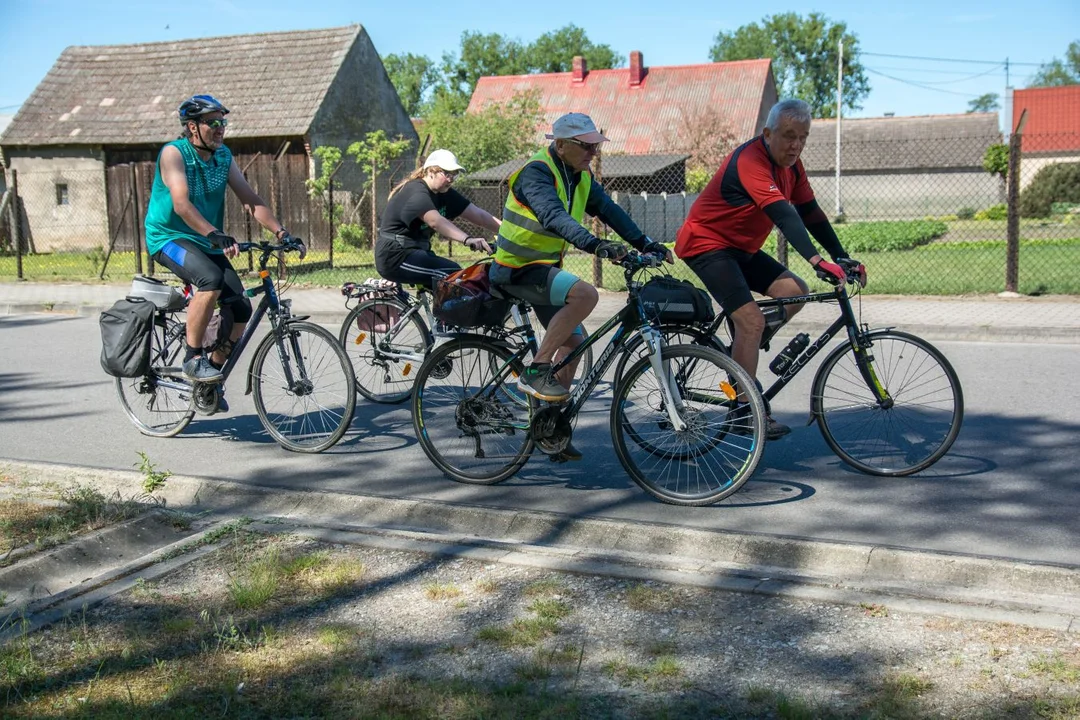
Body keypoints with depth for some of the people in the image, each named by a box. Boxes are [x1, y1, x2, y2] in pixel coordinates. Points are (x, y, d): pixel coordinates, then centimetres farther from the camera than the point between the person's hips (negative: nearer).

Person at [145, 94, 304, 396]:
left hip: (208, 244, 6)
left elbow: (250, 199, -1)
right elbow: (181, 204, -29)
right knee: (212, 278, -35)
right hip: (169, 238, -6)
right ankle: (193, 358, -21)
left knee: (240, 309, -9)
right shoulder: (173, 153, -15)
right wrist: (215, 234, -44)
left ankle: (213, 370, 13)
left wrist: (281, 232, -15)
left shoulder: (223, 156, 3)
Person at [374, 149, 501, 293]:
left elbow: (478, 214, 0)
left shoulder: (445, 194, 8)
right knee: (451, 273, -23)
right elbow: (436, 221, -36)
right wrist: (467, 240, -50)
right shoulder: (416, 193, -18)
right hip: (395, 255, -9)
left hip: (417, 251, 9)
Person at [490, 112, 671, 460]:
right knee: (584, 293, -30)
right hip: (517, 269, -9)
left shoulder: (581, 177, 7)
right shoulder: (536, 172, -21)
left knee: (574, 340, 9)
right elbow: (553, 217, -37)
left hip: (544, 267, 9)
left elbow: (609, 210, 3)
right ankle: (535, 372, -21)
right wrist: (594, 244, -50)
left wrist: (646, 244, -9)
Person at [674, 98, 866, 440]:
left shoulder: (791, 165, 2)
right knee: (752, 320, -19)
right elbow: (783, 215, -39)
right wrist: (817, 261, -49)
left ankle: (741, 354, 11)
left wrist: (843, 258, -6)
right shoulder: (750, 162, -27)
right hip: (705, 243, -9)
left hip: (740, 247, 9)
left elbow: (810, 213, 4)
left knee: (795, 291, -2)